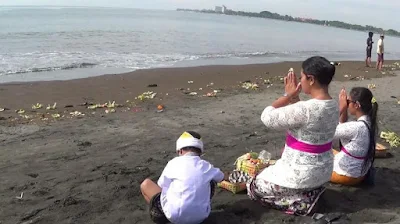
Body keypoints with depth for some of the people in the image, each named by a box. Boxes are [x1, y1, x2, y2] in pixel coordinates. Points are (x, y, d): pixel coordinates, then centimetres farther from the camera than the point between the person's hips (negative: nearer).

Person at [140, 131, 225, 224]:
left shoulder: (174, 163, 0)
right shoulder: (207, 166, 9)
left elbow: (161, 186, 8)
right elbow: (222, 178, 31)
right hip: (201, 216, 3)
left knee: (146, 184, 16)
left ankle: (159, 213, 2)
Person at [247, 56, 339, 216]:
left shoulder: (305, 109, -30)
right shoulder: (333, 105, -2)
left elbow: (267, 117, -19)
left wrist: (287, 95, -10)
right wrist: (294, 97, 2)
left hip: (301, 174, -9)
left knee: (254, 187, 13)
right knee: (271, 172, 32)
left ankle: (303, 201, 0)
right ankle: (311, 190, 14)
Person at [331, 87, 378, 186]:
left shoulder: (356, 127, -32)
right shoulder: (370, 122, -4)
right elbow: (344, 129, 7)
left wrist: (341, 108, -18)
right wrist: (344, 111, -4)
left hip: (347, 175, -9)